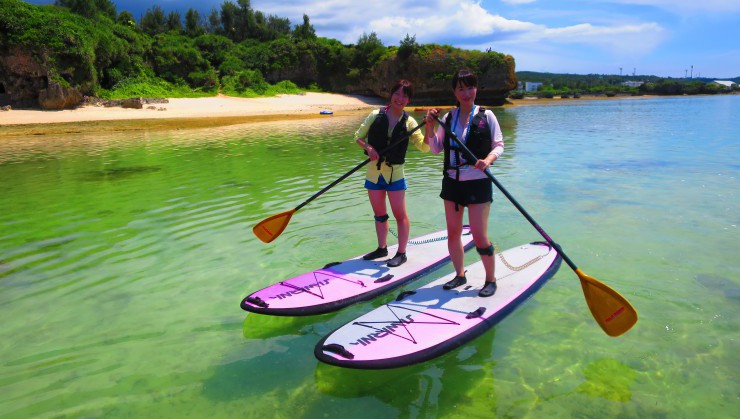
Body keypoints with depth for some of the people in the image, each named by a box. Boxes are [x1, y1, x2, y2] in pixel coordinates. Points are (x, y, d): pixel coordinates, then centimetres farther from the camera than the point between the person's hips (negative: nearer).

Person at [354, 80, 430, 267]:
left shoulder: (409, 122, -4)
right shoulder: (376, 115, -1)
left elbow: (424, 146, -12)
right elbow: (358, 136, 5)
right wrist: (368, 147, -14)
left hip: (395, 173, -2)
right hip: (374, 171, 2)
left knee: (400, 214, 1)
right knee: (379, 214, 14)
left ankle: (401, 253, 13)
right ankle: (382, 248, 30)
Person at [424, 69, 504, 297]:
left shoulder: (486, 115, -4)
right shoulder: (448, 117, 7)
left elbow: (499, 145, -3)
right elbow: (436, 148, 4)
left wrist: (488, 159, -23)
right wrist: (430, 125, -10)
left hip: (478, 183, -4)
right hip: (452, 182, 5)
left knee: (479, 236, -4)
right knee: (453, 233, 11)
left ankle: (491, 280, 14)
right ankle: (460, 275, 28)